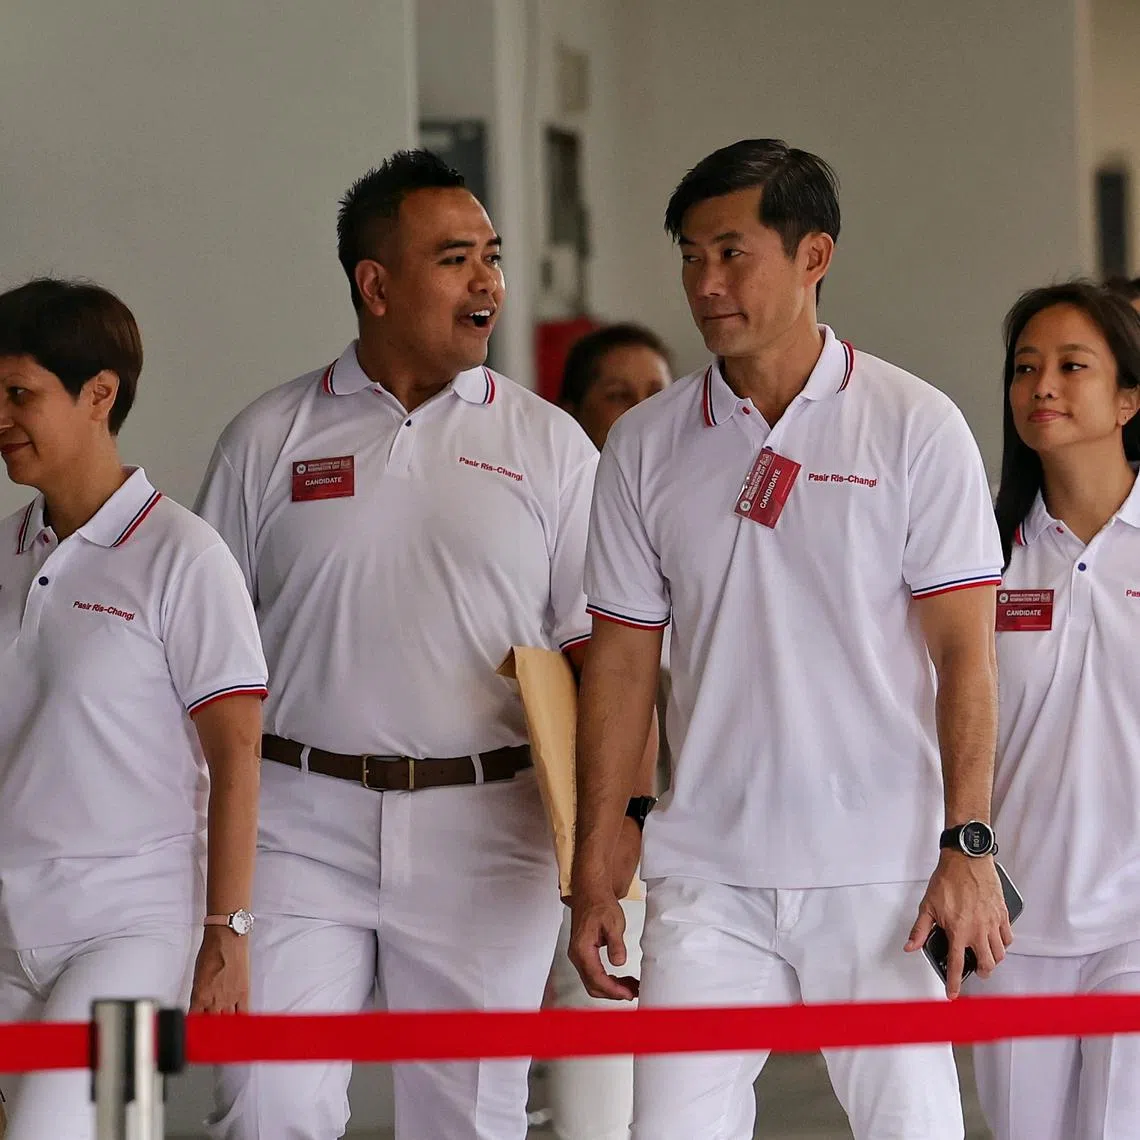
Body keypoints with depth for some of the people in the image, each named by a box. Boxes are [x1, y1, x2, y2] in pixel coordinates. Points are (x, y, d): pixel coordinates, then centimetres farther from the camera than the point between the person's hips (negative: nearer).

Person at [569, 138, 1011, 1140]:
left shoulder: (915, 427, -1)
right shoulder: (645, 445, 7)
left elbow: (964, 651, -3)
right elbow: (622, 661, 10)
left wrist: (967, 846, -12)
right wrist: (593, 868, 7)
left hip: (885, 871, -2)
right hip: (709, 876, 2)